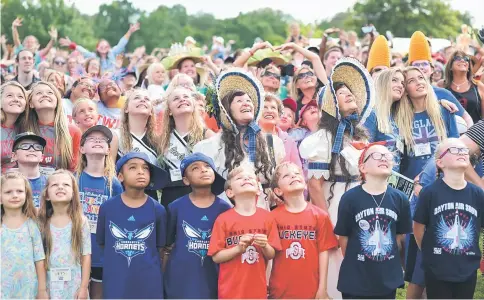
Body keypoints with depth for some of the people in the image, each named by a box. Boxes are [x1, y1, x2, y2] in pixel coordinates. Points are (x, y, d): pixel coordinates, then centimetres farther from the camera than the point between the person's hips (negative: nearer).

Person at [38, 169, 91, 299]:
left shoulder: (81, 222, -3)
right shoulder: (42, 223, 0)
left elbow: (86, 256, -3)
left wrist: (84, 287, -6)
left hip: (75, 286, -1)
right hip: (50, 286, 1)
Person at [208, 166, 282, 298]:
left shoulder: (267, 218, 2)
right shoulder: (223, 220, -5)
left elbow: (271, 255, 6)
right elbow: (216, 257, -6)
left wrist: (265, 246, -15)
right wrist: (239, 248, -20)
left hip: (258, 290, 3)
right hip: (231, 291, -2)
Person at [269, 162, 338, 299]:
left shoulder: (320, 216, 1)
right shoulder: (273, 217, 0)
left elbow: (323, 251, 1)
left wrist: (322, 288, -2)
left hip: (311, 290, 1)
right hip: (280, 290, 0)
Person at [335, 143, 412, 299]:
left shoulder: (400, 199, -1)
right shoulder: (350, 198, -9)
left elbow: (400, 237, 8)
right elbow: (343, 238, -2)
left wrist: (390, 264, 12)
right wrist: (355, 265, 6)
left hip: (388, 278, 3)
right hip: (355, 280, -3)